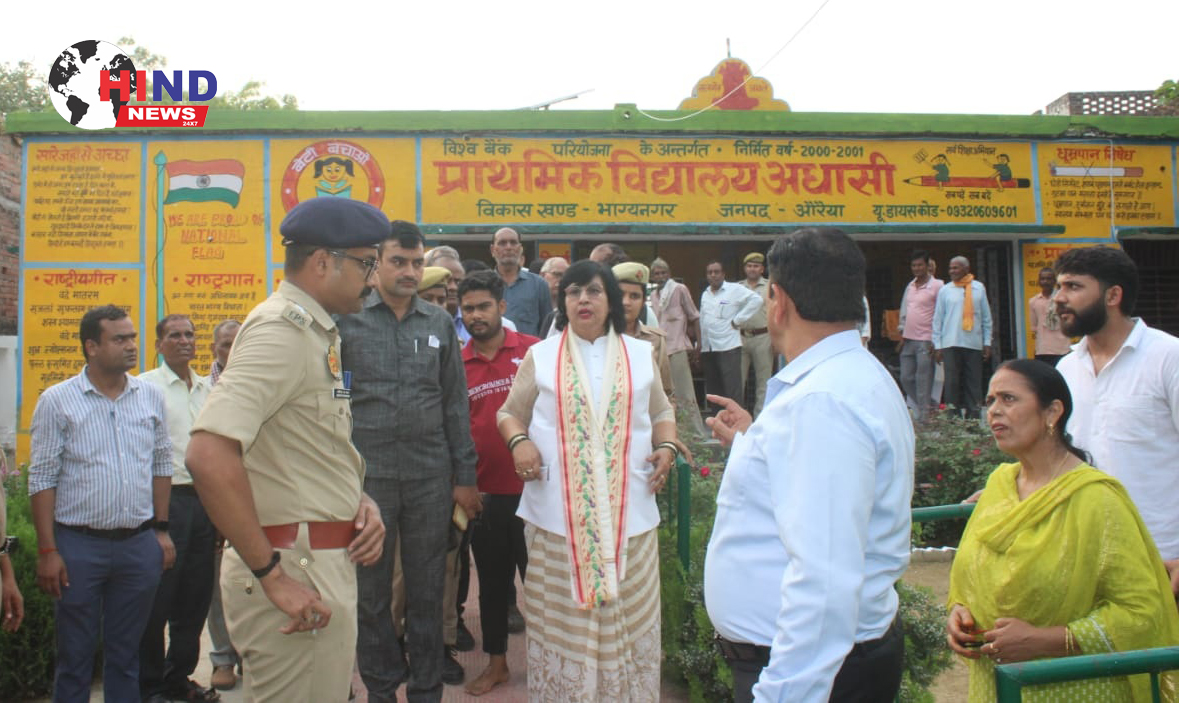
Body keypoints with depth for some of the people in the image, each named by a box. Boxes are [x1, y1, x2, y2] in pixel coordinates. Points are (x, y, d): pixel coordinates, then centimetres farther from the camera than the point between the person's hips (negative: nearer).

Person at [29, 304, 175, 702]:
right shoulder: (57, 400, -5)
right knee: (74, 657, 9)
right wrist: (47, 551, -8)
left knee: (126, 654, 14)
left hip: (140, 544, 3)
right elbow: (42, 479, -5)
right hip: (78, 545, -3)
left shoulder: (150, 396, 6)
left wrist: (161, 530, 9)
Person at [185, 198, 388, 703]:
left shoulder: (317, 333, 14)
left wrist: (360, 502, 5)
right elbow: (208, 455, -28)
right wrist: (271, 574, -23)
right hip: (295, 566, -10)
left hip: (325, 562, 10)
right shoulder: (282, 329, -16)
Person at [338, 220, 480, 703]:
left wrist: (464, 477, 6)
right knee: (371, 590, 10)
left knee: (427, 589, 11)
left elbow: (455, 403, 8)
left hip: (430, 476, 2)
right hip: (366, 475, -2)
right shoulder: (347, 319, -1)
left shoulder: (440, 323, 7)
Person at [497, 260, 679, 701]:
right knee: (562, 614, 4)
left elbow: (661, 412, 18)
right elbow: (510, 412, 10)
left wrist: (666, 447, -1)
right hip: (557, 511, -1)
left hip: (627, 509, 1)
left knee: (625, 612, 6)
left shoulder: (640, 354, 11)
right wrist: (519, 442, -10)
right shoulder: (540, 356, 7)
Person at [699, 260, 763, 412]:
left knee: (732, 388, -10)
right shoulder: (705, 294, 17)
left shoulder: (735, 289, -2)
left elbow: (756, 300, -14)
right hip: (708, 348, 7)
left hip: (728, 346, -7)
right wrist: (699, 345, 15)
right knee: (712, 388, 10)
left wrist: (738, 320, -13)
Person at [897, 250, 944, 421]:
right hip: (908, 340, 6)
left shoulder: (937, 286, -4)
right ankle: (916, 406, 24)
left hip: (926, 341, -6)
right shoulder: (910, 286, 15)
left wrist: (936, 341, -12)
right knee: (906, 378, 7)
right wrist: (902, 337, 14)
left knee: (923, 381, -4)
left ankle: (922, 416, 2)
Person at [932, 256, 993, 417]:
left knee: (974, 382, 2)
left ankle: (974, 417, 7)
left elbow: (986, 317, 11)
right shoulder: (945, 290, 6)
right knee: (952, 381, -1)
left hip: (974, 344, 1)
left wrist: (987, 343, 7)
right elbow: (937, 319, 6)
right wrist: (937, 346, 1)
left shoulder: (979, 288, 8)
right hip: (951, 344, -1)